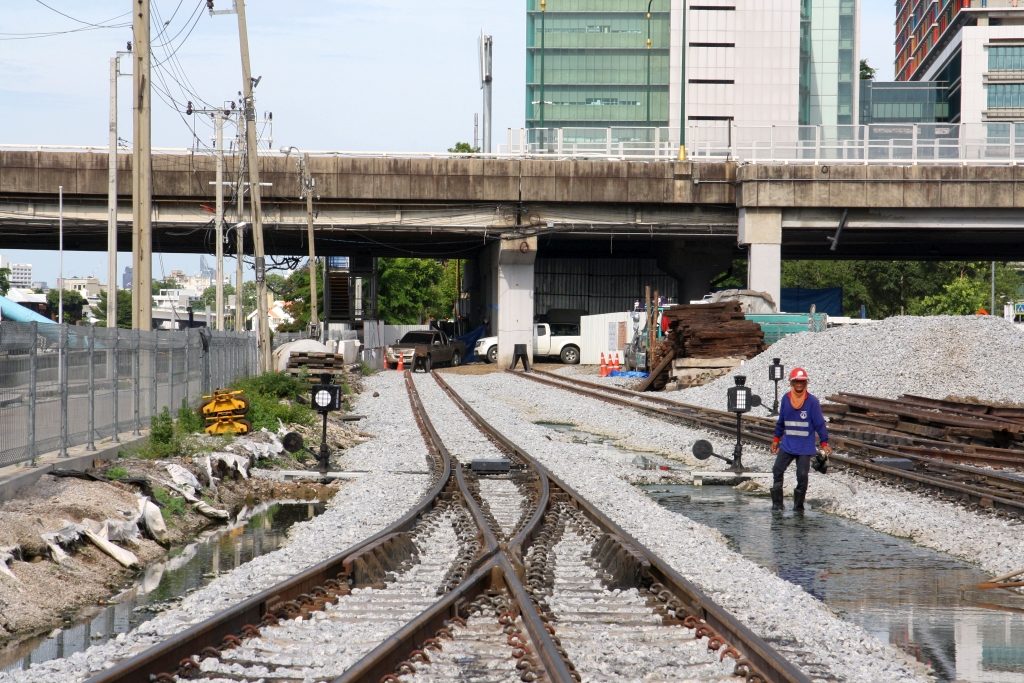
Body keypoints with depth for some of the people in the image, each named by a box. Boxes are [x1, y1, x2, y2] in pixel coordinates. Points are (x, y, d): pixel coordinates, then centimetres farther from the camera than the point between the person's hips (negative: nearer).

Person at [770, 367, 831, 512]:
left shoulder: (812, 402, -9)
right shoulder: (785, 399, 1)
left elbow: (819, 423, -7)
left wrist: (824, 442, -10)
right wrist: (776, 439, 18)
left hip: (805, 448, -3)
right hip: (787, 446, 3)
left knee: (802, 476, -1)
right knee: (777, 471, 0)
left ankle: (798, 506, 11)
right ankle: (777, 503, 9)